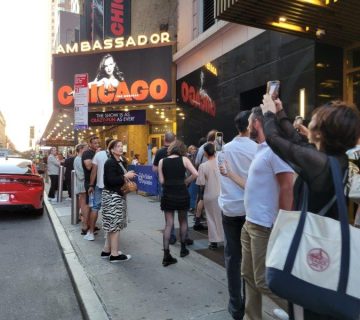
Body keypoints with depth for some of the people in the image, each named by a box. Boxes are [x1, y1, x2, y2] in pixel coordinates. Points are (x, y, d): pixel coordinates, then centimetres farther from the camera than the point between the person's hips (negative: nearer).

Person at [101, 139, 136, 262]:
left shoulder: (119, 162, 14)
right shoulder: (110, 162, -15)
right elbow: (111, 180, -24)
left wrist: (127, 176, 6)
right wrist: (126, 176, -18)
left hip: (117, 195, 10)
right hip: (112, 196, -10)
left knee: (112, 224, 14)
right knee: (115, 224, -4)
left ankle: (106, 250, 23)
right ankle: (115, 254, 4)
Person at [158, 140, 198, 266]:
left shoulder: (162, 161, 1)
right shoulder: (184, 159, -3)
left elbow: (161, 181, -2)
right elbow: (195, 174, -12)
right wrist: (185, 181, 2)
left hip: (167, 195, 1)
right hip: (182, 194, -1)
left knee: (168, 224, 5)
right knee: (183, 221, 19)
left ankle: (166, 255, 1)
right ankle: (183, 249, 31)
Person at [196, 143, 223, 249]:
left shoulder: (203, 166, -13)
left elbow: (201, 184, -9)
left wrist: (201, 196, 6)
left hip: (210, 196, -2)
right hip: (222, 194, 2)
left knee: (212, 218, 10)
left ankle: (214, 241, 16)